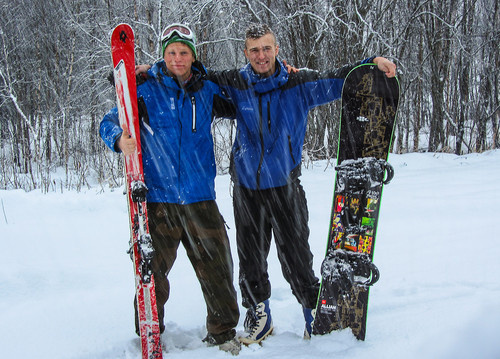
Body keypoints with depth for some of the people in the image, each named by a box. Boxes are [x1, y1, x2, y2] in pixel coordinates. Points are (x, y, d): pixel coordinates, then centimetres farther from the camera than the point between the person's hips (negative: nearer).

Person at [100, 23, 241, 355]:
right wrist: (120, 140, -25)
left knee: (216, 267, 5)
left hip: (200, 197, 2)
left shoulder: (207, 90, 9)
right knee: (152, 269, 4)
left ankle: (222, 331, 25)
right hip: (157, 199, -2)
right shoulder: (146, 89, 1)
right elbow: (111, 122, -1)